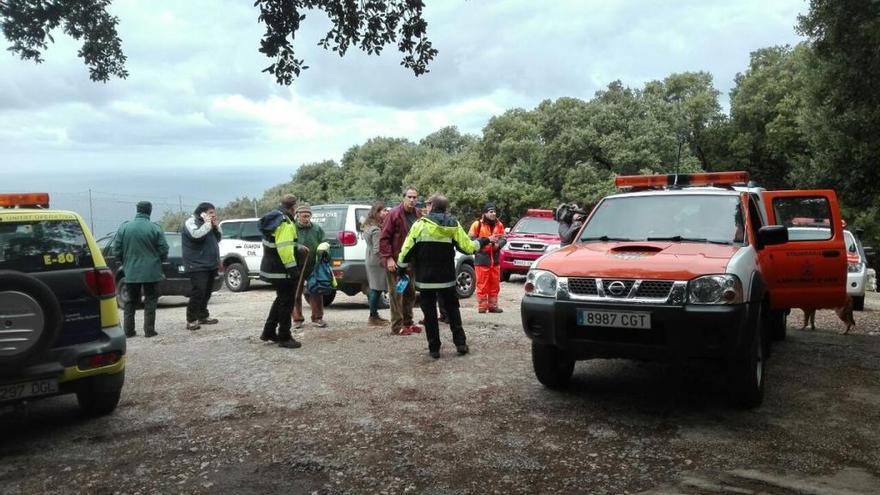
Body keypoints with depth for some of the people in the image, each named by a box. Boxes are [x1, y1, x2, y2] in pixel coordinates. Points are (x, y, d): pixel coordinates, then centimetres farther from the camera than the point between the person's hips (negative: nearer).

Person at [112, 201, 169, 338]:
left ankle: (128, 330, 15)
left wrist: (126, 263, 17)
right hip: (151, 272, -2)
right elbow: (164, 250, -8)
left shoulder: (124, 228, -2)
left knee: (130, 302, 13)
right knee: (150, 301, 6)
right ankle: (149, 330, 3)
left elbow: (116, 251, 1)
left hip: (131, 272, 2)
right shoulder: (155, 229, -9)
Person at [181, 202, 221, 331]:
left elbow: (217, 239, 20)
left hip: (209, 265, 9)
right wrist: (207, 224, -15)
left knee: (206, 292, 13)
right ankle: (191, 320, -12)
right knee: (198, 293, -15)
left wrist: (215, 226, 5)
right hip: (197, 265, -9)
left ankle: (203, 316, 22)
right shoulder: (191, 222, -7)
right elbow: (196, 235, -27)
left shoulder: (208, 223, 20)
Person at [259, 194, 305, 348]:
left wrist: (298, 247, 24)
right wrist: (292, 268, -25)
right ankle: (284, 338, 6)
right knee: (286, 302, 0)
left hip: (272, 267, 10)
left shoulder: (275, 217, 10)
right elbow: (284, 248, -28)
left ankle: (268, 332, 28)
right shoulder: (285, 223, -21)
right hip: (282, 270, -10)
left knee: (281, 299, 22)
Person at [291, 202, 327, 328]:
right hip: (296, 266, -1)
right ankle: (297, 319, 18)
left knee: (316, 292, 5)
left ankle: (317, 318, 16)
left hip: (313, 266, 2)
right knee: (296, 293, 6)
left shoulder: (317, 229, 5)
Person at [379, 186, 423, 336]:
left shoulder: (417, 214, 6)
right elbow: (384, 238, -13)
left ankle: (408, 322, 24)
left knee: (410, 292, 13)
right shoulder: (394, 214, -12)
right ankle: (397, 326, 2)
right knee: (397, 293, -3)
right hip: (395, 261, -7)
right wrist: (388, 258, -17)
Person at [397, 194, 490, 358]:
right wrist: (481, 242, 20)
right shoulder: (453, 225, -1)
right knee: (452, 309, 17)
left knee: (429, 312, 5)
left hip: (425, 278, -2)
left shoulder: (420, 224, -8)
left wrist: (401, 267, 5)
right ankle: (460, 343, 13)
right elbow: (467, 247, 1)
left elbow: (407, 249, -10)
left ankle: (434, 348, 7)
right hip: (447, 278, 2)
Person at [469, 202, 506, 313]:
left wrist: (498, 244, -12)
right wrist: (487, 239, -16)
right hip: (482, 259, -5)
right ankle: (482, 306, 3)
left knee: (495, 284, 9)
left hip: (495, 259, 5)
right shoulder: (477, 224, -5)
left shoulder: (499, 225, 10)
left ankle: (493, 305, 18)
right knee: (482, 284, -4)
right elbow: (471, 240, -9)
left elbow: (503, 239, 11)